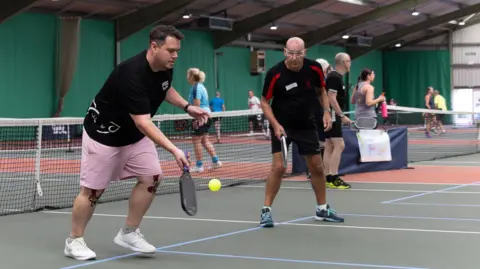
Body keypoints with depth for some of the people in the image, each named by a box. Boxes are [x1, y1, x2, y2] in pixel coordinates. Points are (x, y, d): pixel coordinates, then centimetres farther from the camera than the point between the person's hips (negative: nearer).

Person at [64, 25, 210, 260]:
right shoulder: (133, 74, -36)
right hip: (104, 133, -7)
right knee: (93, 189, 0)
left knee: (151, 178, -4)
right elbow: (143, 122, -41)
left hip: (135, 134, 8)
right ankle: (74, 241, 18)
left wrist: (187, 107, 1)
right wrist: (173, 149, -47)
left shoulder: (165, 67, -9)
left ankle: (128, 233, 10)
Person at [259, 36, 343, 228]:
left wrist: (326, 111, -6)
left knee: (317, 167, 8)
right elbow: (265, 102, -10)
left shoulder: (314, 68, -12)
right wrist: (276, 125, -21)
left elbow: (321, 91, 8)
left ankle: (322, 209, 25)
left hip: (307, 125, 4)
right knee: (278, 167, -15)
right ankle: (266, 210, -3)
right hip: (282, 126, -4)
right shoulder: (275, 73, -21)